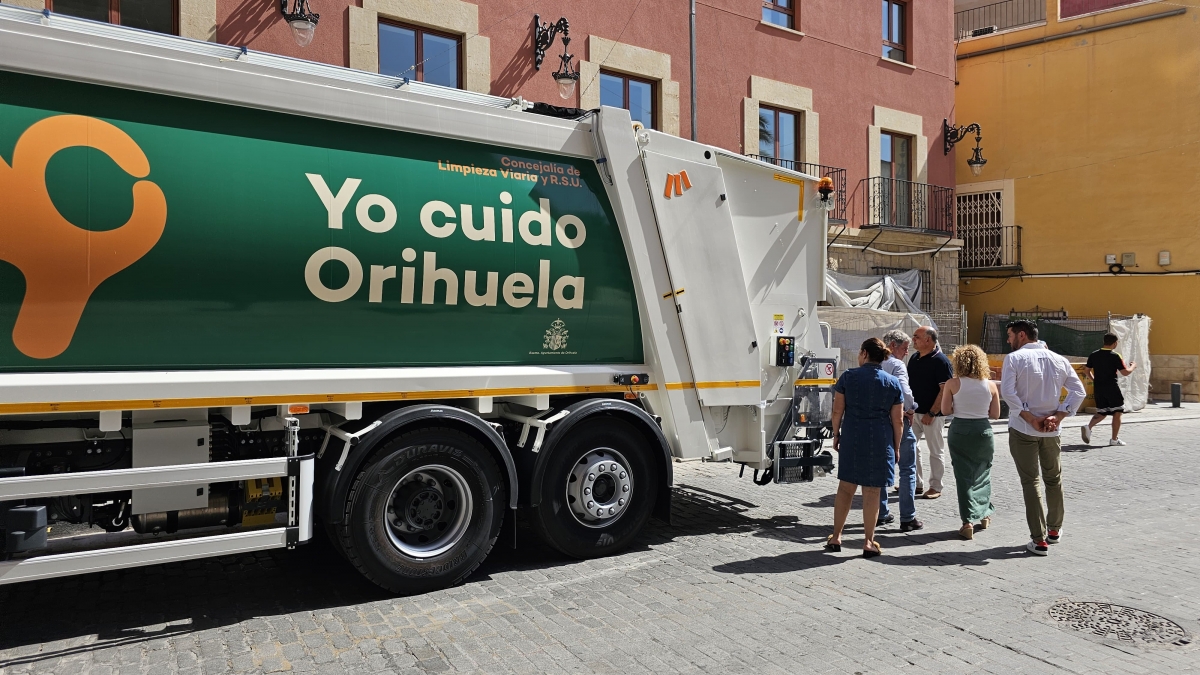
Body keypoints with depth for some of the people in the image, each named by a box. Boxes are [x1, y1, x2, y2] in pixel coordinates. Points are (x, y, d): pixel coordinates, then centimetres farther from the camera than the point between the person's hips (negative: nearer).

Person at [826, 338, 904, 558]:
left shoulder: (848, 377, -2)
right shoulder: (893, 383, 1)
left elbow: (837, 411, -2)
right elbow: (898, 420, 2)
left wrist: (836, 435, 11)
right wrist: (896, 446, 11)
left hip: (851, 438, 0)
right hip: (880, 441, 0)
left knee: (845, 487, 11)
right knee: (872, 491, 6)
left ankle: (836, 537, 18)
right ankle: (868, 542, 12)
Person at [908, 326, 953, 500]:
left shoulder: (940, 361, -13)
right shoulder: (914, 358, 9)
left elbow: (945, 390, -16)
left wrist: (932, 413, -18)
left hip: (931, 414, -8)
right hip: (913, 412, 8)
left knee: (936, 451, 4)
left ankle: (935, 487, 14)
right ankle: (916, 484, 23)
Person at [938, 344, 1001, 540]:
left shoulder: (953, 384, -9)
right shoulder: (990, 385, -2)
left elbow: (945, 410, -8)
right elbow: (995, 414, 2)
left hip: (959, 431, -2)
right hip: (983, 431, 2)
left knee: (963, 476, 4)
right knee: (982, 474, 20)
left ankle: (968, 522, 0)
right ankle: (984, 514, 32)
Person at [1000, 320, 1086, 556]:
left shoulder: (1014, 358, -8)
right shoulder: (1059, 360, 7)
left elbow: (1007, 392, -19)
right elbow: (1079, 391, 2)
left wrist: (1030, 418, -13)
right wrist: (1057, 416, -4)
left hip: (1022, 429, -4)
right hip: (1051, 430, 4)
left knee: (1031, 482, 1)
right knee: (1053, 480, 19)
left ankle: (1039, 540, 2)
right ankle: (1054, 530, 35)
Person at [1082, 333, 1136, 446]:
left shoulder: (1093, 355, 3)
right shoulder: (1115, 356, -11)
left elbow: (1086, 371, 8)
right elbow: (1125, 372, -8)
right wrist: (1132, 366, 11)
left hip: (1098, 388, 5)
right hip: (1111, 388, -5)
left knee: (1101, 412, 14)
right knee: (1117, 412, 9)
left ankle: (1088, 427, -13)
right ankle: (1114, 439, 11)